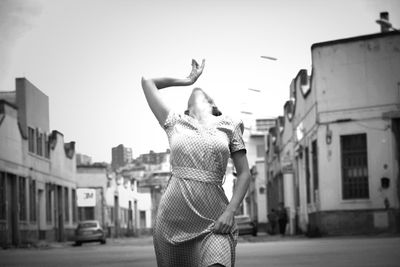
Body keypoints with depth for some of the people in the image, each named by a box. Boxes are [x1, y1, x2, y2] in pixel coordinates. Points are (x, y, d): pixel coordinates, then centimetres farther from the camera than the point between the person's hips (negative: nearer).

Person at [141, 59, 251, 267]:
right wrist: (187, 80, 28)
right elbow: (147, 81, 19)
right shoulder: (174, 123, 13)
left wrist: (230, 211, -5)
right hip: (172, 217, 2)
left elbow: (244, 174, 9)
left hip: (213, 221, -2)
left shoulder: (229, 126, 11)